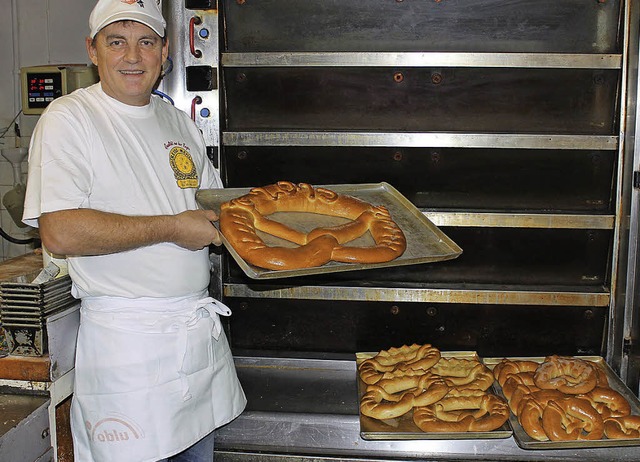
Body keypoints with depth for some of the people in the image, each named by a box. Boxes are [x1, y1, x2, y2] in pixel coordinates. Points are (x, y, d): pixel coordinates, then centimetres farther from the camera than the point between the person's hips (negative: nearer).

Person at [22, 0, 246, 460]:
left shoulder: (180, 122, 12)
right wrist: (171, 228, -20)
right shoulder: (69, 119, -10)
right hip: (125, 335, -6)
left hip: (200, 330, 7)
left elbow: (214, 203, 22)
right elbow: (60, 232, -22)